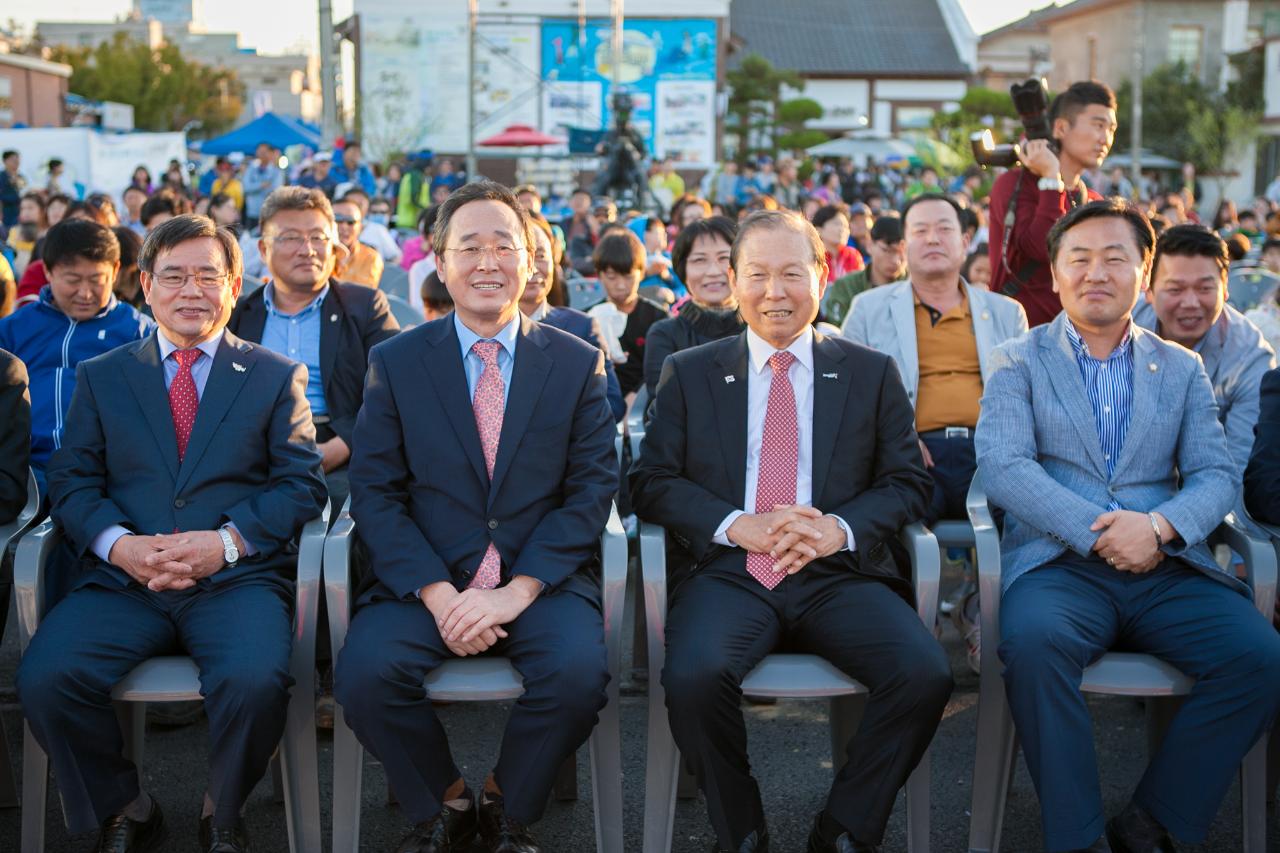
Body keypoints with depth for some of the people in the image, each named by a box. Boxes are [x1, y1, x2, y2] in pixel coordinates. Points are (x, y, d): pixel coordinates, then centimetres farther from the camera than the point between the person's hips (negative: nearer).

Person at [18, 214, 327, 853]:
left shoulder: (276, 376, 13)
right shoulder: (100, 377, 18)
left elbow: (302, 484, 4)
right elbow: (72, 482, 10)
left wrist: (228, 541, -13)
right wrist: (119, 543, -11)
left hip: (237, 579, -2)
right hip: (122, 580, 2)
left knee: (254, 681, -33)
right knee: (44, 679, -25)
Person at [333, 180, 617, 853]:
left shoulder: (578, 363, 7)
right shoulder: (395, 362, 7)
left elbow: (592, 489, 0)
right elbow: (374, 493, 1)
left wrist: (518, 590, -14)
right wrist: (437, 594, -15)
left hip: (542, 580, 0)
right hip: (426, 581, 1)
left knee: (578, 670, -29)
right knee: (365, 671, -27)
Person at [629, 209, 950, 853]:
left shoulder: (872, 374, 14)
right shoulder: (688, 373, 13)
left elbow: (908, 482, 10)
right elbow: (652, 481, 7)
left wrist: (842, 528, -11)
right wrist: (736, 526, -11)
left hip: (837, 574, 1)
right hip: (726, 574, 0)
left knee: (925, 674, -27)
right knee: (694, 675, -32)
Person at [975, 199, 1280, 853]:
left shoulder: (1182, 369, 19)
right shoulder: (1018, 363, 11)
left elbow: (1216, 474, 9)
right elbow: (1002, 465, -4)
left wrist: (1160, 525, -13)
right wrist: (1097, 530, -16)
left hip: (1168, 569, 3)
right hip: (1057, 563, -2)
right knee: (1033, 642, -35)